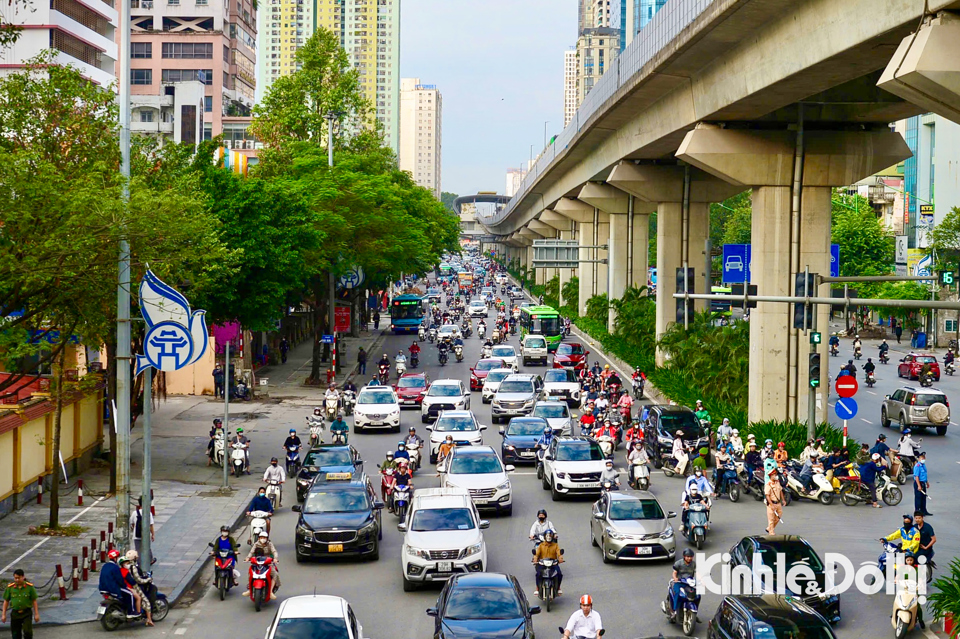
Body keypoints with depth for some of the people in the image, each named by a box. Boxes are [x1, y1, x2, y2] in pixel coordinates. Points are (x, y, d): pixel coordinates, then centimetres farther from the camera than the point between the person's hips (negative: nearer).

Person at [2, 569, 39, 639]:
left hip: (27, 613, -2)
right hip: (15, 614, 2)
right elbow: (6, 601, 5)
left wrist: (36, 614, -2)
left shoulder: (29, 586, -6)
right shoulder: (10, 587, -3)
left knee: (27, 632, -16)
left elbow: (34, 601, 0)